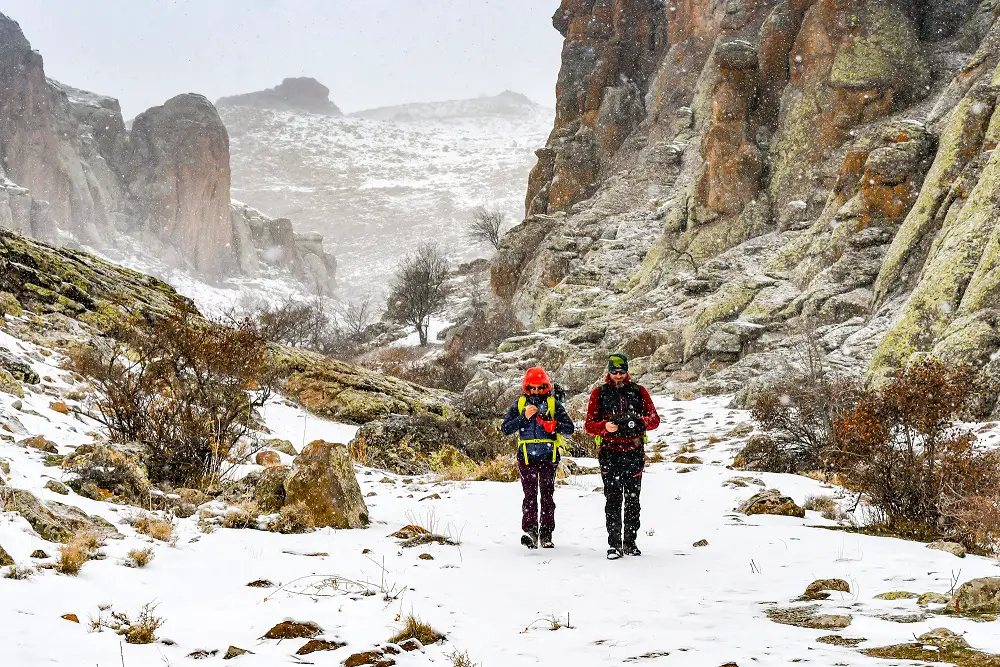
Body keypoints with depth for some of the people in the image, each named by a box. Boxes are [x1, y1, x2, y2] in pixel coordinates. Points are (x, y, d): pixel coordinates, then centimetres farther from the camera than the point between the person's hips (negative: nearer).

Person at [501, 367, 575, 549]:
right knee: (530, 495, -8)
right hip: (527, 457, 0)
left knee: (547, 495, 5)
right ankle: (530, 531, -13)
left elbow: (570, 428, -3)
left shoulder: (554, 404, 3)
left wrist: (552, 425, -22)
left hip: (549, 458, 0)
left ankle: (546, 534, 9)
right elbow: (505, 429, -1)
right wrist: (524, 416, -14)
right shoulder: (519, 405, 6)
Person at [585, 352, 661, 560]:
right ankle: (614, 544, -4)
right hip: (609, 452, -1)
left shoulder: (639, 391, 8)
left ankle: (630, 542, 14)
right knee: (613, 499, -7)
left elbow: (654, 419, 3)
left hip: (634, 451, 2)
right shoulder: (599, 393, 6)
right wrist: (606, 426, -18)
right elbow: (589, 425, 3)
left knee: (633, 499, 5)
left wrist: (640, 422, -19)